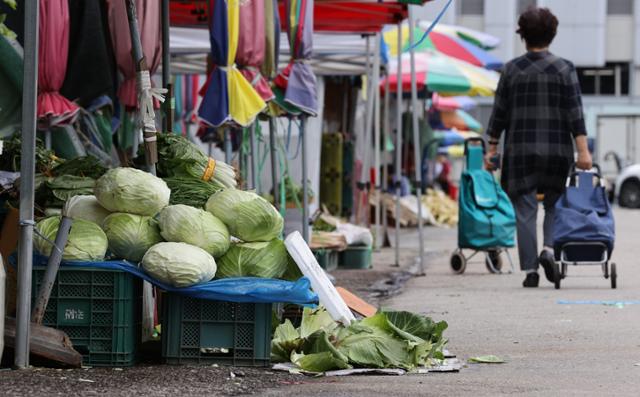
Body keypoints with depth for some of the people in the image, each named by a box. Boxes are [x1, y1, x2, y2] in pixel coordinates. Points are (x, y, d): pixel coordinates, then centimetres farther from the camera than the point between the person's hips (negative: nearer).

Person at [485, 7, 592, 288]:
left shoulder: (511, 70, 2)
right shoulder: (564, 69, -1)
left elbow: (499, 113, 3)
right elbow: (575, 113, -7)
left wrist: (492, 148, 10)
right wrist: (582, 150, -9)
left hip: (520, 151, 0)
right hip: (557, 149, 0)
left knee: (525, 211, 2)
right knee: (555, 205, 15)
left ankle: (530, 270, -2)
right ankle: (549, 249, -8)